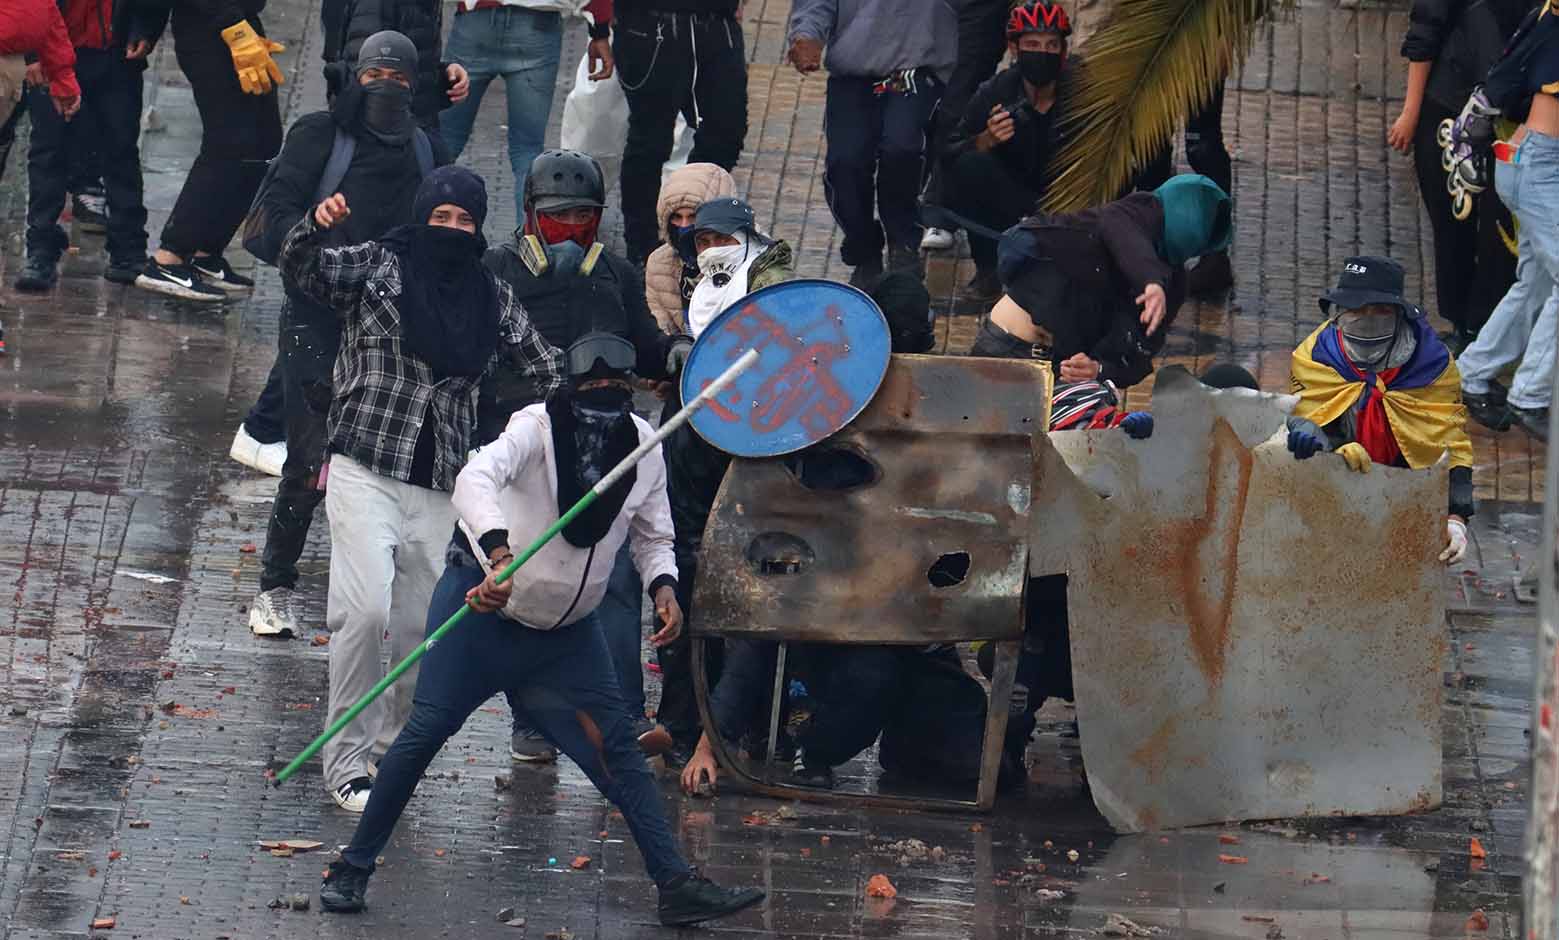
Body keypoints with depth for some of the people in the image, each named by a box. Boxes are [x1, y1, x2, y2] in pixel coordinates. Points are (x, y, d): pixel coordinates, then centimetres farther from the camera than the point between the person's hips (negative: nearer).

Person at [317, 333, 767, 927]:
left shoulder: (645, 445, -6)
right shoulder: (538, 427, -23)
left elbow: (652, 535, 7)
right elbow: (476, 480, -41)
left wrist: (663, 585, -14)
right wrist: (497, 549, -59)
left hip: (566, 630, 5)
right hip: (482, 599, -5)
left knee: (616, 746, 2)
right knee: (428, 730, -9)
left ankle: (676, 886, 5)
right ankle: (352, 870, 3)